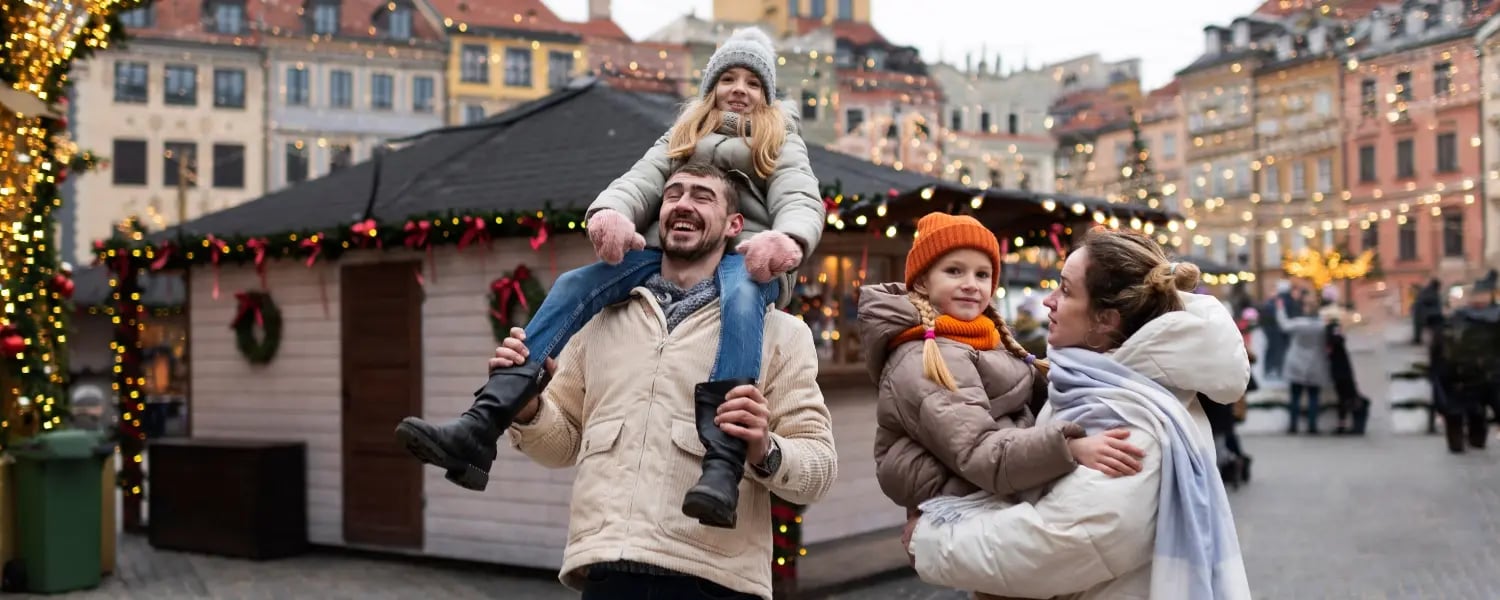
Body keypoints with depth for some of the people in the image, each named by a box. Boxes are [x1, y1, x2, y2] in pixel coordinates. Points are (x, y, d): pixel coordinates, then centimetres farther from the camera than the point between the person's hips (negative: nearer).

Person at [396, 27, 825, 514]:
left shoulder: (783, 143, 19)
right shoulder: (681, 137, 27)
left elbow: (802, 201, -3)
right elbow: (642, 180, 5)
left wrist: (788, 238, -30)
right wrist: (611, 211, -22)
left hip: (747, 259, -3)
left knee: (739, 298, -40)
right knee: (572, 287, -22)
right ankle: (479, 429, -34)